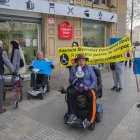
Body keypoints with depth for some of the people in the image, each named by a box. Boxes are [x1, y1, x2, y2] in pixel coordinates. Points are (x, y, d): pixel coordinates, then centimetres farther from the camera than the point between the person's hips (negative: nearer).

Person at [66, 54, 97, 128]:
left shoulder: (89, 68, 8)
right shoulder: (73, 69, 9)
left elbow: (94, 80, 4)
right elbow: (70, 81, 8)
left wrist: (89, 87, -13)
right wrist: (75, 77, -13)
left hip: (87, 88, -1)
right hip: (77, 88, 2)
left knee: (91, 96, -34)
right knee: (69, 92, -30)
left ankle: (89, 119, -27)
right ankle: (72, 114, -23)